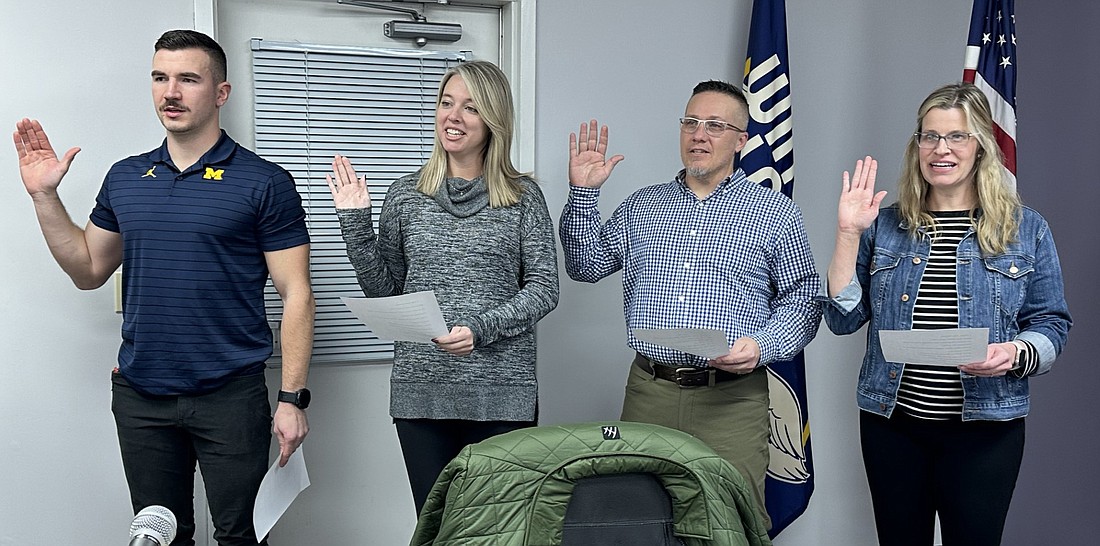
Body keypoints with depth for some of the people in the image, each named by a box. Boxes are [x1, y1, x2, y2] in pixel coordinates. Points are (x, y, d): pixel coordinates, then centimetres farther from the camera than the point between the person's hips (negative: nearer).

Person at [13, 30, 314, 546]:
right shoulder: (124, 178, 9)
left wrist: (293, 398, -12)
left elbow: (296, 295, -7)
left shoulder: (264, 183, -6)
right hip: (139, 397, 5)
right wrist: (45, 196, 7)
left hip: (229, 396, -4)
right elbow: (89, 270, 17)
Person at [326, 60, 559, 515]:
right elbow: (383, 289, 10)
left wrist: (483, 328, -15)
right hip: (421, 391, 2)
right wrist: (355, 223, -1)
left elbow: (543, 289, -1)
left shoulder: (523, 196, 1)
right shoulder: (406, 195, 7)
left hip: (502, 393, -2)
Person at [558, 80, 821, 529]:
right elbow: (586, 266, 12)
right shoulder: (641, 206, 14)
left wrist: (762, 345, -14)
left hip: (732, 396, -2)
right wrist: (583, 192, 3)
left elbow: (802, 298, 4)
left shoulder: (776, 213, 5)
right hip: (648, 391, 3)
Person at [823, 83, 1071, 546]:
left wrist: (1014, 354, -18)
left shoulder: (1026, 230, 3)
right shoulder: (884, 225, 6)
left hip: (984, 428, -1)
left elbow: (1051, 324, 4)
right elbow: (842, 319, -1)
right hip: (890, 422, 2)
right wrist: (848, 234, -7)